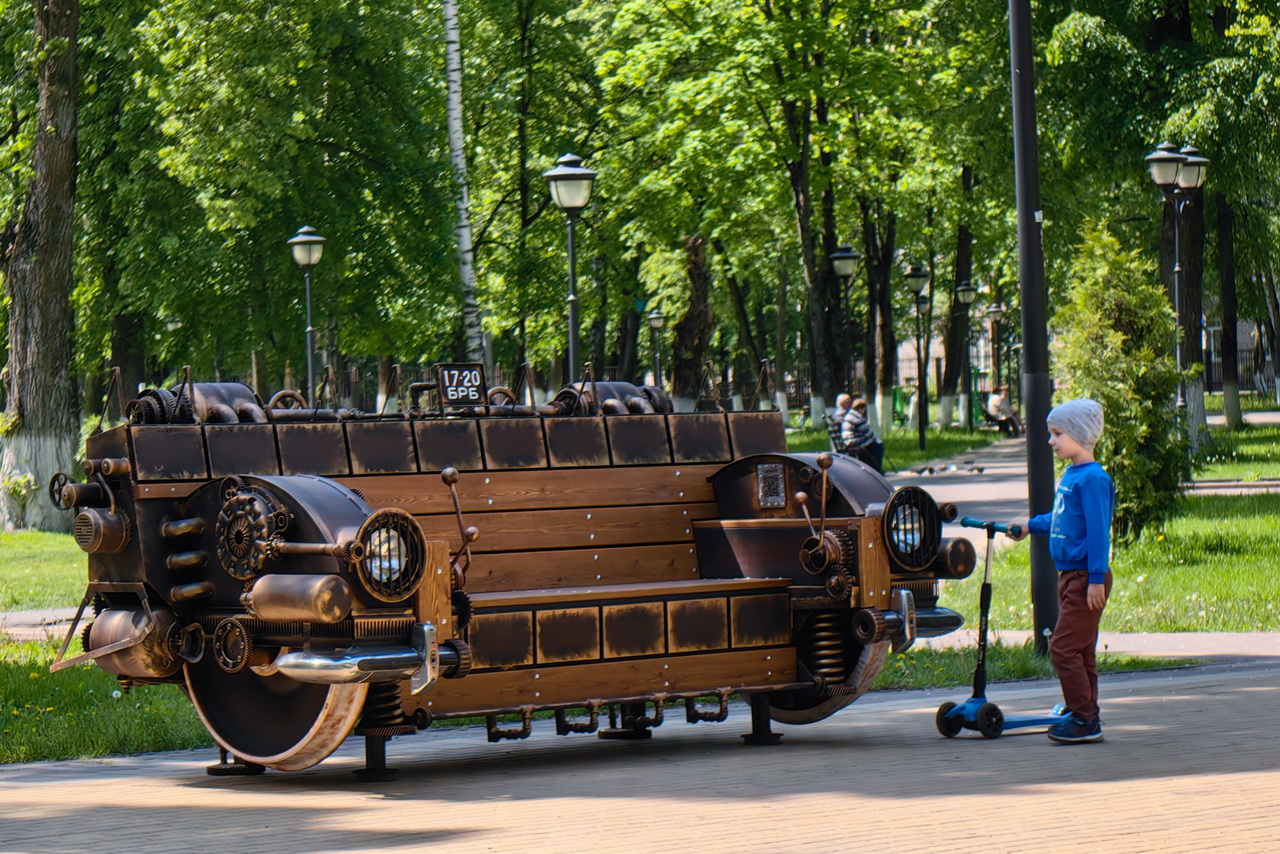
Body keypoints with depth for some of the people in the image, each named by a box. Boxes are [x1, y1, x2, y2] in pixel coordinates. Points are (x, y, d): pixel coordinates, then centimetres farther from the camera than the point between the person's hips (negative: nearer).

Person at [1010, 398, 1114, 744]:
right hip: (1068, 574, 10)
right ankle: (1085, 717, 16)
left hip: (1086, 576, -10)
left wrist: (1096, 580, -21)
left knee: (1064, 647, -11)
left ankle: (1084, 719, -7)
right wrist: (1030, 526, 37)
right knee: (1079, 649, 12)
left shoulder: (1093, 478, -16)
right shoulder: (1070, 475, 13)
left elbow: (1099, 531, -19)